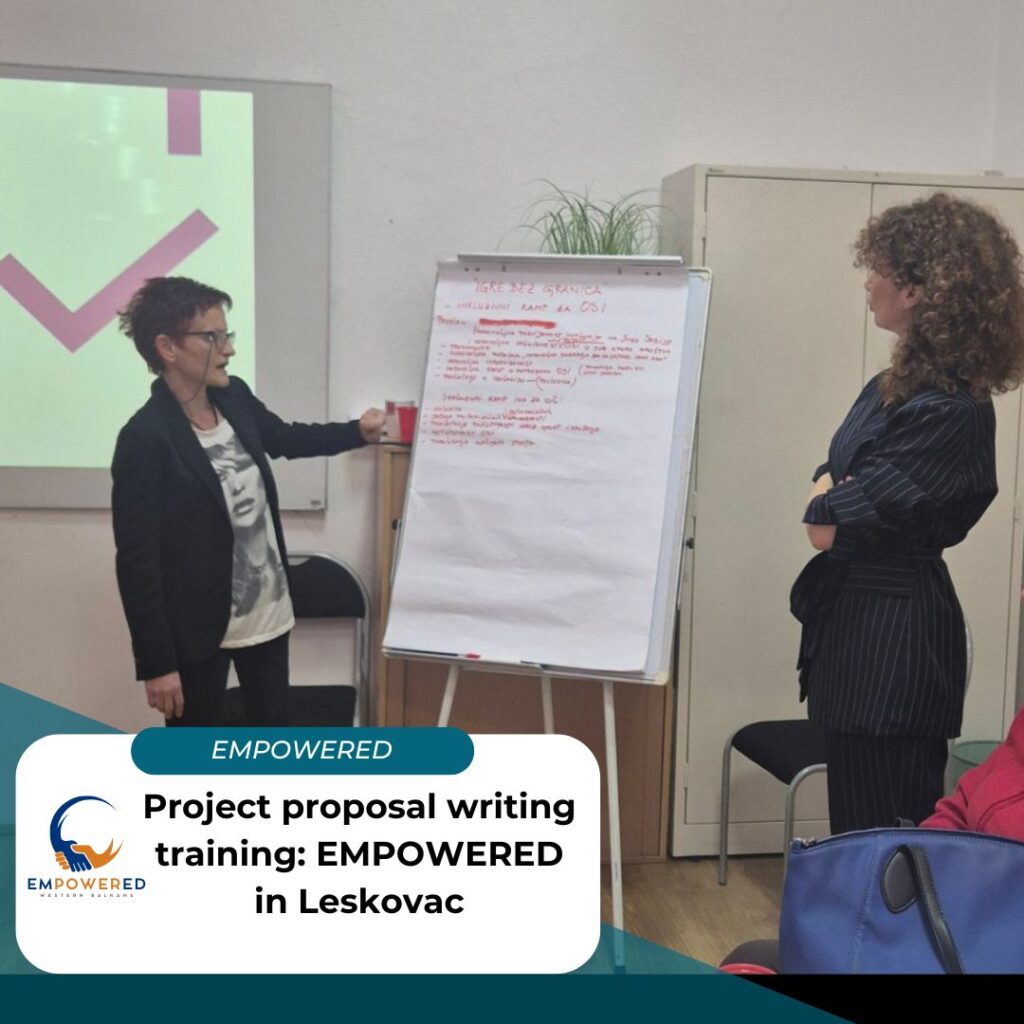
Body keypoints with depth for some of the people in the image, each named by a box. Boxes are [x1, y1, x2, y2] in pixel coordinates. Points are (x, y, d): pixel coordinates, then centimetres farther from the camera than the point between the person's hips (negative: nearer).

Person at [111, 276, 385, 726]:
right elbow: (137, 561, -21)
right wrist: (156, 663, -20)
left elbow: (284, 438, 23)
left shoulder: (235, 398, -2)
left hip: (268, 613, 7)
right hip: (199, 628, -7)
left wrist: (357, 431, 14)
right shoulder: (145, 438, -22)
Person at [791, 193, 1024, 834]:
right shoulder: (904, 381, 9)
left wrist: (833, 501, 0)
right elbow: (834, 477, 12)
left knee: (877, 829, 3)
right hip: (861, 619, 9)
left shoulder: (946, 410, -21)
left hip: (893, 636, -9)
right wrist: (834, 491, -10)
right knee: (859, 817, 20)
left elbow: (830, 528, -21)